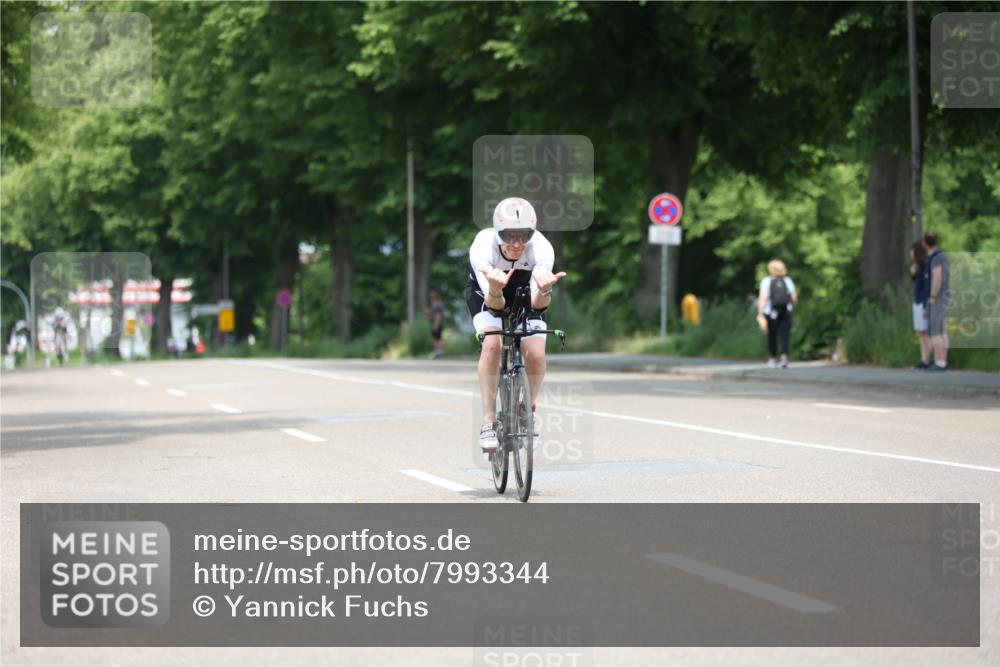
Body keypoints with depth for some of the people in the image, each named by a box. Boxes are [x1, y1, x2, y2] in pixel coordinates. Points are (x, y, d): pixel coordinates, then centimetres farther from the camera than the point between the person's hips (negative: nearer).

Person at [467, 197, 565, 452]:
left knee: (536, 354, -19)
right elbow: (495, 305, -41)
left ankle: (529, 409, 10)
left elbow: (537, 304, -39)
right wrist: (495, 290, -64)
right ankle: (488, 422, -18)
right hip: (487, 295, -1)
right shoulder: (482, 247, -36)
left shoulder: (542, 248, -34)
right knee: (492, 345, -28)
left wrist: (544, 290, -61)